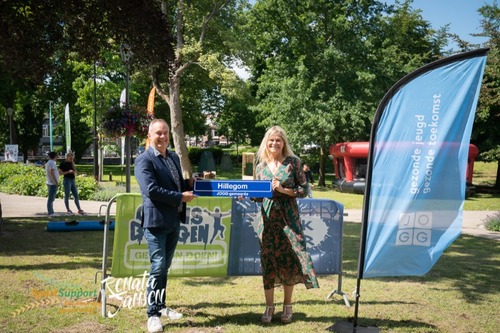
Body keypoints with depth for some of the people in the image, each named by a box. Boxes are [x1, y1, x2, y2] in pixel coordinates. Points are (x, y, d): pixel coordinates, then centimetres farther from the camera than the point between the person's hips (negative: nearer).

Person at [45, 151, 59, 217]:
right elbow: (52, 173, -21)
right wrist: (56, 182, -19)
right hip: (53, 183, -10)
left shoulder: (48, 163, 17)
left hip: (49, 182, 10)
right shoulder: (52, 163, -13)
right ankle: (50, 213, -7)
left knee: (51, 198, 14)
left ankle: (51, 212, 20)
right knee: (51, 198, -8)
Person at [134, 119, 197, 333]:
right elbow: (151, 190, -21)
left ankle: (161, 305, 31)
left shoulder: (174, 157, 15)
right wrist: (181, 197, -17)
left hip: (174, 221, 8)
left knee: (165, 267, 17)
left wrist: (191, 183, 2)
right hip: (156, 221, -8)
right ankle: (153, 315, 5)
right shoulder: (144, 160, -10)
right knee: (158, 267, -7)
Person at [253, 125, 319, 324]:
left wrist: (284, 190, -15)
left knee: (289, 260, 2)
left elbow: (304, 190, -3)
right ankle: (269, 306, 17)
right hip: (267, 217, 2)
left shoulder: (293, 162, -2)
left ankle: (287, 305, 19)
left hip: (289, 217, -2)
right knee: (268, 261, 4)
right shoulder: (261, 165, 7)